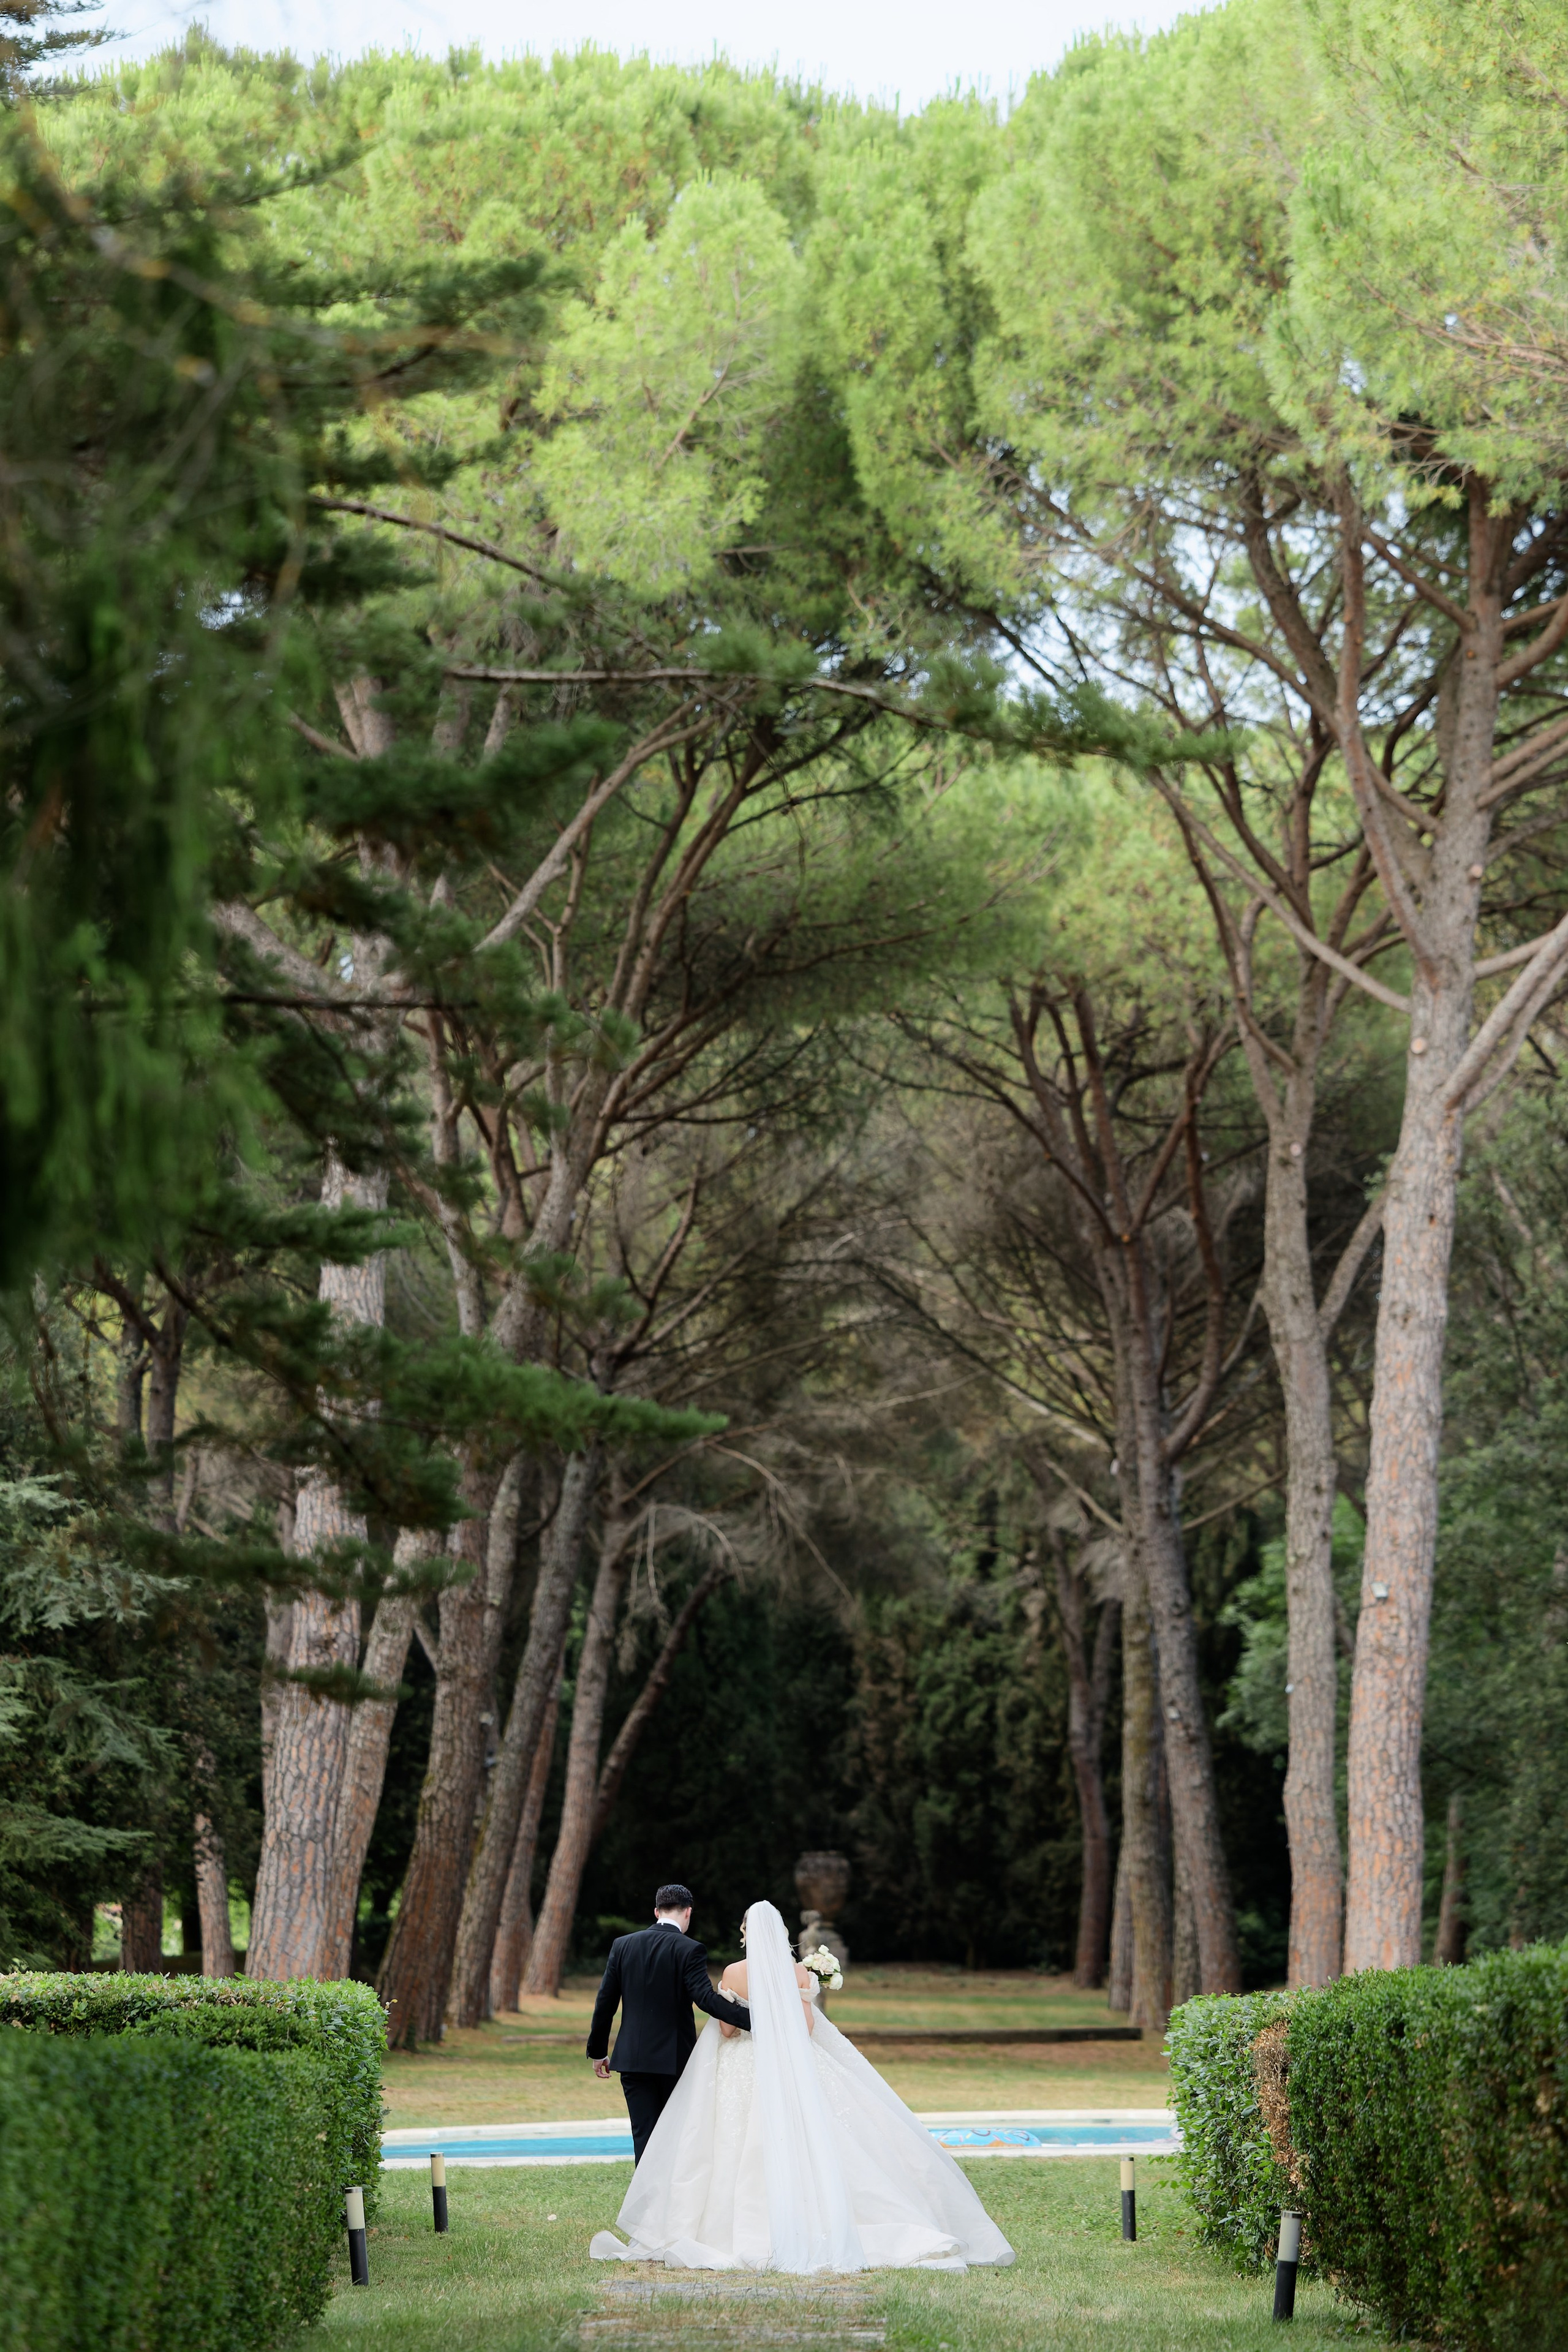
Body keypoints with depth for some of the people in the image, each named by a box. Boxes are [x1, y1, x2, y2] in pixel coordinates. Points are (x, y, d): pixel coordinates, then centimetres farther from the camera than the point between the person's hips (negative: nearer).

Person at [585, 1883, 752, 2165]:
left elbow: (605, 2002, 6)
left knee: (644, 2137, 3)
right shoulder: (689, 1950, -9)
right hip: (675, 2057, -3)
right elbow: (706, 1998, -21)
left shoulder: (623, 1946, 3)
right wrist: (752, 2019, -24)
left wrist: (598, 2052, 14)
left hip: (632, 2058, 3)